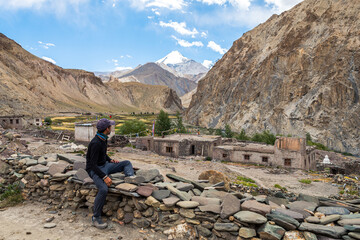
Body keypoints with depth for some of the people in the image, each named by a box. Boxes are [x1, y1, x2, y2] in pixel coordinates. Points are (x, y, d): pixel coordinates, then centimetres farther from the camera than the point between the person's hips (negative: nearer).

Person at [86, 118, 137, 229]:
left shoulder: (104, 139, 3)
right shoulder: (95, 143, -25)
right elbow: (93, 165, -27)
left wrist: (110, 160, 6)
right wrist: (105, 177, -30)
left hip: (104, 165, 9)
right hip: (95, 170, -9)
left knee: (127, 163, 5)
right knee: (103, 189, -31)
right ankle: (96, 218, -16)